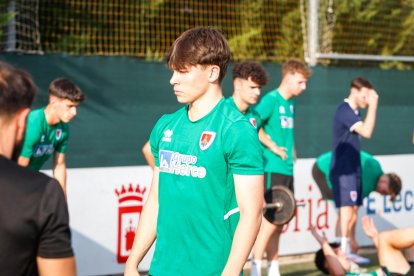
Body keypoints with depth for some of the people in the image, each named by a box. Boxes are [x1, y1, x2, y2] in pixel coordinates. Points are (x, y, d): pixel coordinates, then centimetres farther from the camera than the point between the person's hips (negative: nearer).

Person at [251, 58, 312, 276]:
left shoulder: (290, 103, 15)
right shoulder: (271, 99, -10)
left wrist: (290, 149, 11)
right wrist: (273, 146, -17)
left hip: (287, 169, 8)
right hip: (273, 168, -8)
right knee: (271, 220, -9)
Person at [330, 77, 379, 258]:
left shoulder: (353, 112, 15)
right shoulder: (344, 110, -15)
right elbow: (366, 132, -24)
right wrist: (372, 106, -20)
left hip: (352, 170, 10)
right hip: (343, 171, -10)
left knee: (352, 213, 12)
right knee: (346, 212, -13)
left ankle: (347, 253, 18)